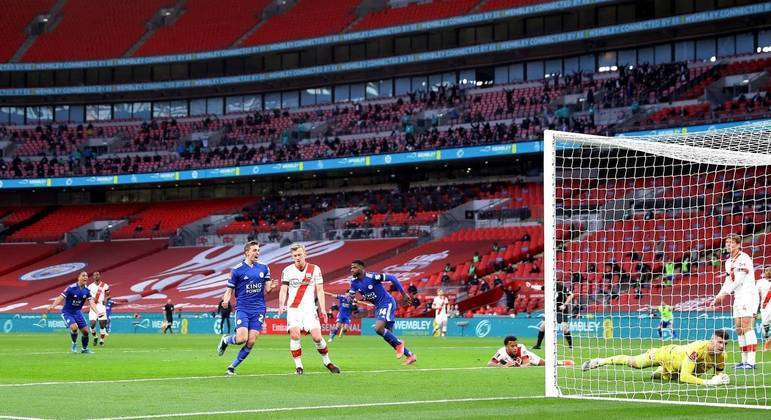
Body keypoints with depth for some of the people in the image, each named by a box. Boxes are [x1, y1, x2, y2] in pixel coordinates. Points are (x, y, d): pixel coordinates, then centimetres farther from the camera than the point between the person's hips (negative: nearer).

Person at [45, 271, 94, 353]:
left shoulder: (87, 290, -3)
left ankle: (84, 348, 26)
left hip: (77, 312, 5)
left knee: (85, 331, 2)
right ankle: (74, 344, -1)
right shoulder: (71, 288, -19)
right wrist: (51, 307, -37)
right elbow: (60, 298, -22)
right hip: (67, 312, -5)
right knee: (74, 327, -29)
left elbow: (91, 302, -10)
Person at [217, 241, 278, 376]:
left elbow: (266, 289, 12)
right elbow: (230, 290, 0)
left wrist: (271, 287, -12)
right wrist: (226, 300, -20)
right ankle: (225, 340, 17)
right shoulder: (237, 270, -3)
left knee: (251, 342, -6)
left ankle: (232, 367, 10)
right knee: (242, 338, -18)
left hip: (258, 309, 3)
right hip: (242, 308, -3)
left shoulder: (264, 268, 8)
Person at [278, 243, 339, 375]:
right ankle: (298, 365, -8)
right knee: (295, 335, -19)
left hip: (309, 309, 0)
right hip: (293, 309, 0)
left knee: (317, 336, -11)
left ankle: (327, 362, 11)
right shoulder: (287, 270, 6)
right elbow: (283, 289, -1)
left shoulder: (315, 269, 5)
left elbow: (320, 291, 4)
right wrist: (281, 305, -19)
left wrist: (323, 309, -5)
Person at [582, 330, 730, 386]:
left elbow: (719, 374, -8)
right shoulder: (697, 349, -45)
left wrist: (720, 378, -32)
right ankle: (599, 361, 36)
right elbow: (684, 377, -48)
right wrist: (707, 382, -53)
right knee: (633, 362, 14)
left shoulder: (721, 356, -26)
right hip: (666, 354, -5)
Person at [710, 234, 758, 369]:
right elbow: (728, 281, 18)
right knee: (739, 330, 5)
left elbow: (739, 280, -18)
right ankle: (744, 360, 7)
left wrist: (724, 293, -16)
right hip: (738, 297, 9)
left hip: (748, 295, -9)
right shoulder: (729, 262, 16)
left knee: (746, 327, -16)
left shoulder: (743, 259, -12)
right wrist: (718, 297, 7)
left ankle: (751, 361, -21)